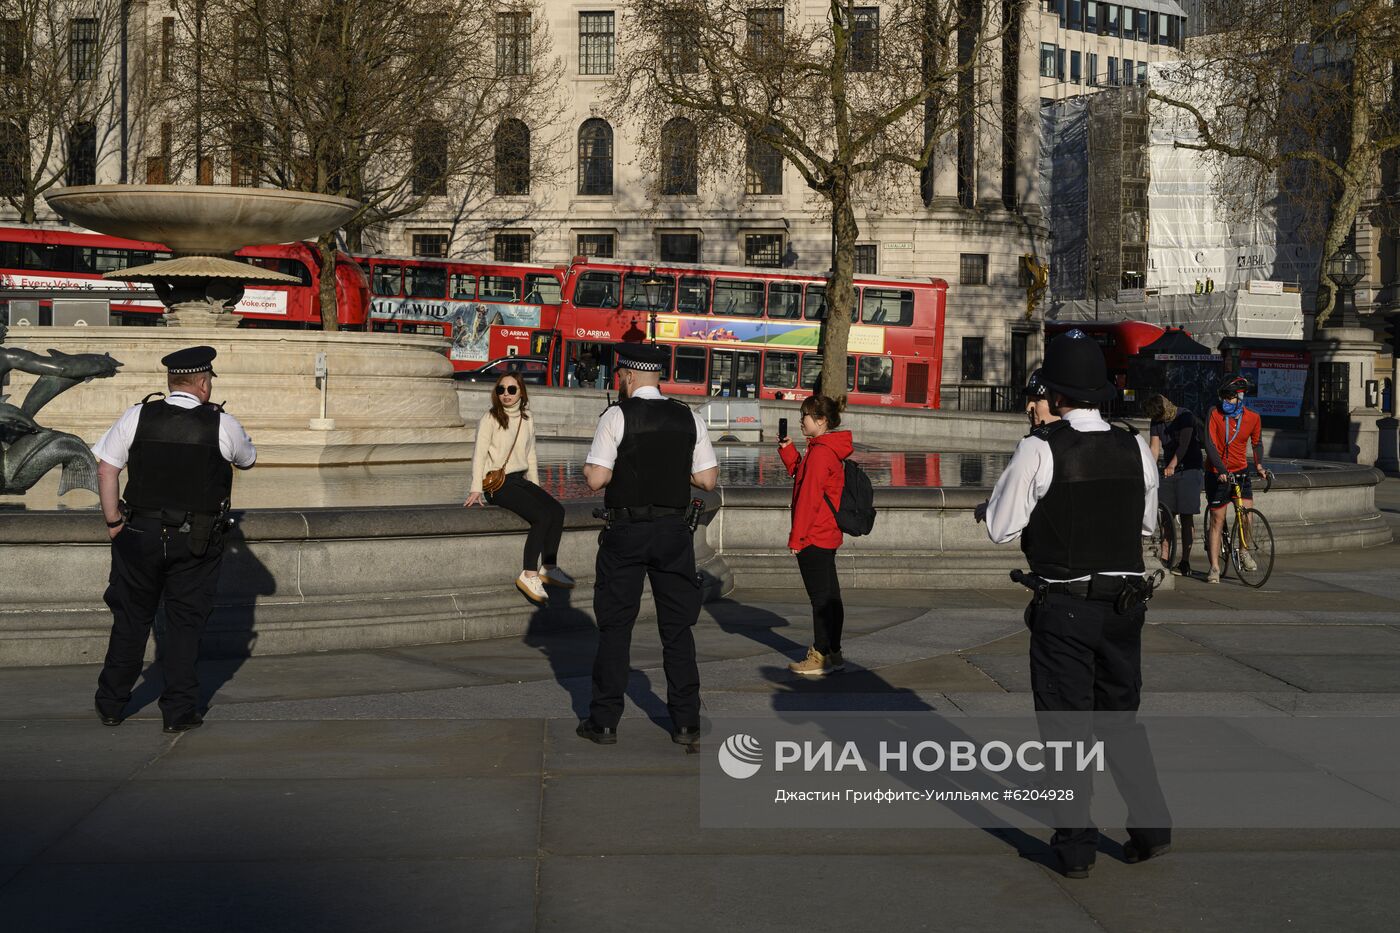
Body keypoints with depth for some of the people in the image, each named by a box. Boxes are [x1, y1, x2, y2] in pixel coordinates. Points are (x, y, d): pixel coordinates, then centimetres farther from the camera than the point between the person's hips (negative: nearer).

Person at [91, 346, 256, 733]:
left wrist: (113, 521, 4)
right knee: (185, 622, 8)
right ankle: (179, 711, 9)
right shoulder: (222, 424, -7)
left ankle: (111, 704, 24)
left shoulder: (136, 417, -4)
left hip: (140, 532, 2)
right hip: (197, 541, -1)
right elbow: (248, 460, 12)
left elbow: (106, 469, -4)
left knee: (131, 618, 14)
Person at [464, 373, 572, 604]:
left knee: (556, 510, -16)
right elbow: (479, 453, -10)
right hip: (497, 483, -6)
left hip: (520, 479, 6)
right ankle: (529, 576, -23)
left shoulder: (526, 419, 12)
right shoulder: (490, 419, -5)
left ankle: (549, 568, -7)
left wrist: (535, 487, 12)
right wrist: (476, 489, -18)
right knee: (542, 516, -24)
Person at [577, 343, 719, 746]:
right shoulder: (689, 418, 3)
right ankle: (686, 723, 12)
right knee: (678, 627, 10)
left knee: (615, 626, 6)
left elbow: (596, 478, -14)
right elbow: (707, 479, 2)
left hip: (625, 532, -3)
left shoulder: (617, 416, -9)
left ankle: (604, 721, 10)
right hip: (673, 531, 3)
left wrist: (588, 465, 8)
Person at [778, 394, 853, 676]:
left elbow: (809, 498, -20)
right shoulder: (831, 450, 13)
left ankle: (821, 657, 1)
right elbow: (803, 476, 22)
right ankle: (833, 654, 19)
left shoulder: (820, 452, -18)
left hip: (813, 538, -10)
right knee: (830, 596, 13)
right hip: (828, 536, 10)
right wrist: (787, 451, 13)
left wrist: (796, 537, -17)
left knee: (820, 597, -4)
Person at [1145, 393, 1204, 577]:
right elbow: (1154, 448, -2)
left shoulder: (1185, 417, -13)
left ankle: (1185, 562, -4)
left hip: (1188, 470, -5)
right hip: (1168, 471, 5)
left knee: (1186, 516, -5)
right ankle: (1164, 557, 3)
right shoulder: (1157, 421, 3)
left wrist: (1172, 465, -32)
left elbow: (1184, 444, -22)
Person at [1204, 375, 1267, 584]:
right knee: (1217, 520, 0)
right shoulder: (1215, 414, -11)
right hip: (1217, 473, -2)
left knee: (1247, 513, -15)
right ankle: (1214, 567, 6)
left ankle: (1244, 550, 13)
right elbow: (1210, 444, -18)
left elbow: (1256, 443, 15)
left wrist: (1259, 464, 2)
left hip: (1240, 472, 2)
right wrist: (1221, 470, -28)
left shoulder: (1252, 418, -3)